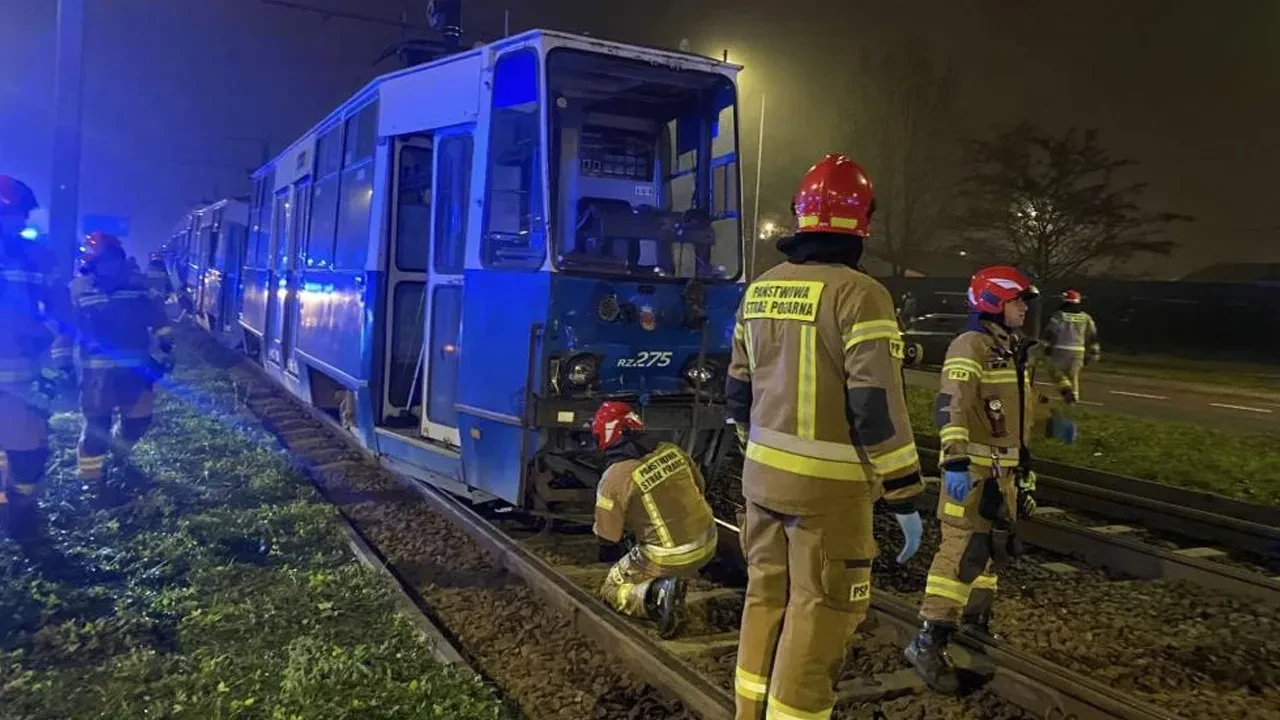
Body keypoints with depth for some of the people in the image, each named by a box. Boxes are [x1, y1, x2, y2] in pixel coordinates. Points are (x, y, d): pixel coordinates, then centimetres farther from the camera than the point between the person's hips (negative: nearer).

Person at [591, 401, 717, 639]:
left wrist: (629, 521, 15)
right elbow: (699, 487, 15)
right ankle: (675, 585, 16)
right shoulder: (672, 451, -1)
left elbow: (607, 537, -6)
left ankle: (656, 595, -11)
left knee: (611, 590, 17)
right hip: (707, 544, 6)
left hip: (672, 558, -6)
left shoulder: (614, 479, -15)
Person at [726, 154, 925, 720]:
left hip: (763, 475, 7)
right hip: (828, 487, -7)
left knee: (766, 598, 19)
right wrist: (905, 497, -11)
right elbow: (878, 408, -19)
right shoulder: (859, 295, -16)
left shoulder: (760, 290, 6)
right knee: (818, 615, 5)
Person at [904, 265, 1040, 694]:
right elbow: (952, 408, -24)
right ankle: (929, 643, -10)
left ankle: (975, 623, 35)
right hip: (973, 469, -10)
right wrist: (956, 462, -33)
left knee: (995, 550, 18)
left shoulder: (1012, 351, 18)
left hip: (1004, 469, 10)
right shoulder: (970, 346, -13)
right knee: (964, 552, -14)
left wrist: (1023, 470, 28)